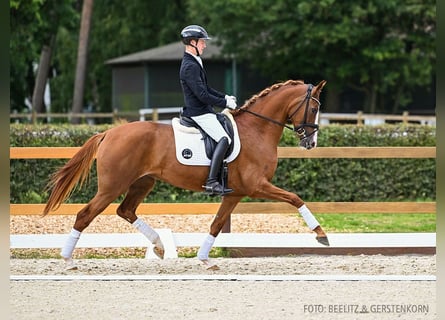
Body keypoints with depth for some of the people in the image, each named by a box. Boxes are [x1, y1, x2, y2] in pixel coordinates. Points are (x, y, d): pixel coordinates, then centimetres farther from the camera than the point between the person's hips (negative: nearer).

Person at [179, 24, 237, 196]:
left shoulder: (194, 63, 16)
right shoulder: (190, 67, -18)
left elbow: (206, 88, 24)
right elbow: (202, 95, -22)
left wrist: (225, 97, 11)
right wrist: (225, 103, -14)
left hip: (204, 111, 11)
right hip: (199, 113, -11)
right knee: (224, 139, -22)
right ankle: (211, 182, -30)